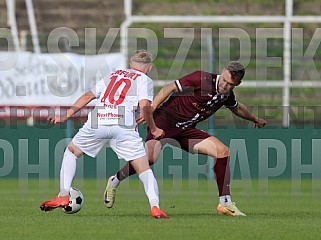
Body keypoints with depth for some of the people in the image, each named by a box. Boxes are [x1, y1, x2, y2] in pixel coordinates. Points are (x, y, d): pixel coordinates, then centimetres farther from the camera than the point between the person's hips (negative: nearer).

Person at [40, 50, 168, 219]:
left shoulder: (114, 75, 30)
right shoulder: (144, 80, 16)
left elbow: (88, 96, 27)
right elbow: (144, 106, -1)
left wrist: (66, 116, 30)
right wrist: (153, 130, 11)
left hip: (97, 121, 3)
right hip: (124, 123, -3)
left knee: (71, 152, 25)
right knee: (144, 168, 4)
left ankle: (63, 197, 15)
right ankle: (154, 206, -14)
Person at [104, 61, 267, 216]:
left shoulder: (227, 95, 7)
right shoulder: (201, 79, -16)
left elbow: (237, 108, 32)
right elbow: (170, 88, -14)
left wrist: (255, 119, 46)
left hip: (186, 130, 7)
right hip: (165, 120, -7)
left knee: (222, 151, -5)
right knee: (150, 157, -31)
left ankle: (225, 203, 1)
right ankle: (114, 181, -7)